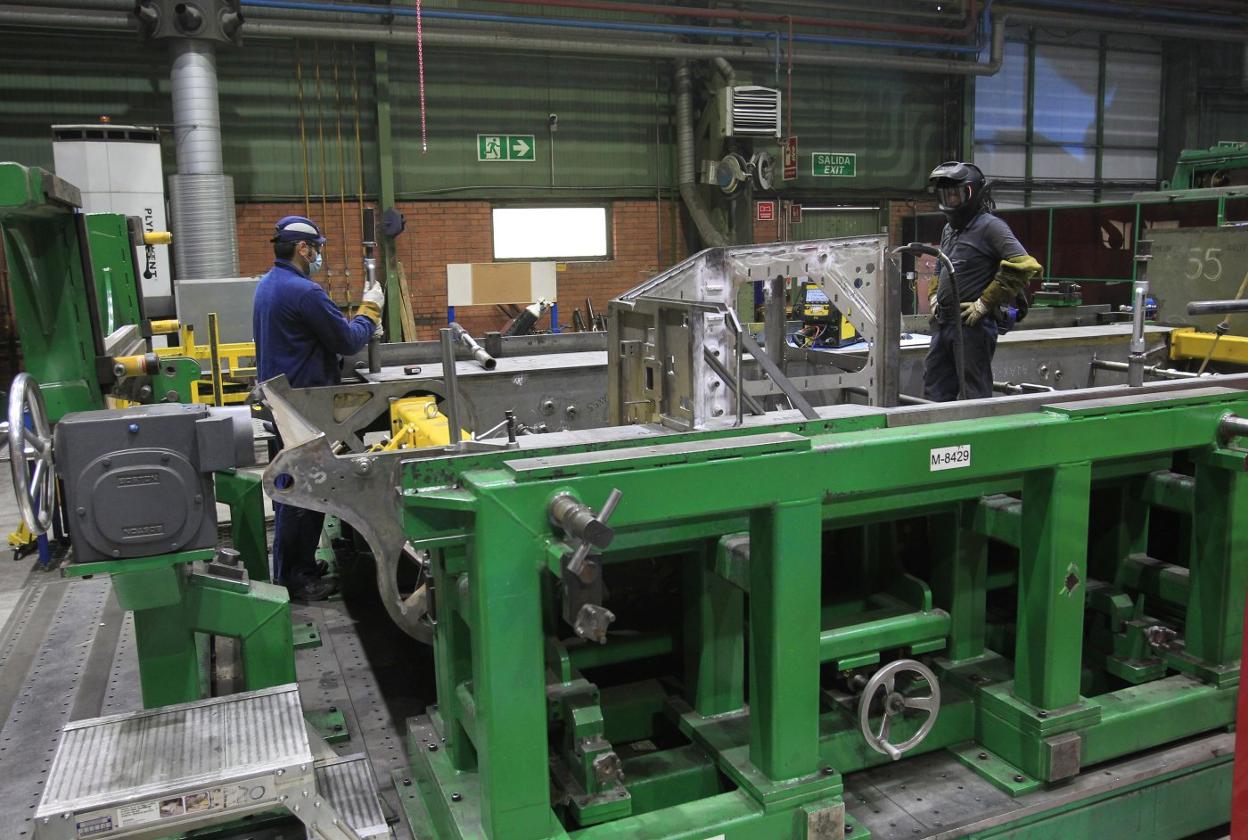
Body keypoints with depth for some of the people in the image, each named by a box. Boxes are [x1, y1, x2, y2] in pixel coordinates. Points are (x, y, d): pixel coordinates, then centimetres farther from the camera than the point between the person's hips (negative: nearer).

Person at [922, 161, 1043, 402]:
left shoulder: (990, 226, -9)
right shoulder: (949, 228, 18)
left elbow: (1023, 266, -19)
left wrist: (985, 303, -17)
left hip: (973, 325, -9)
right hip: (943, 323, 9)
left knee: (975, 393, 0)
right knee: (935, 390, 11)